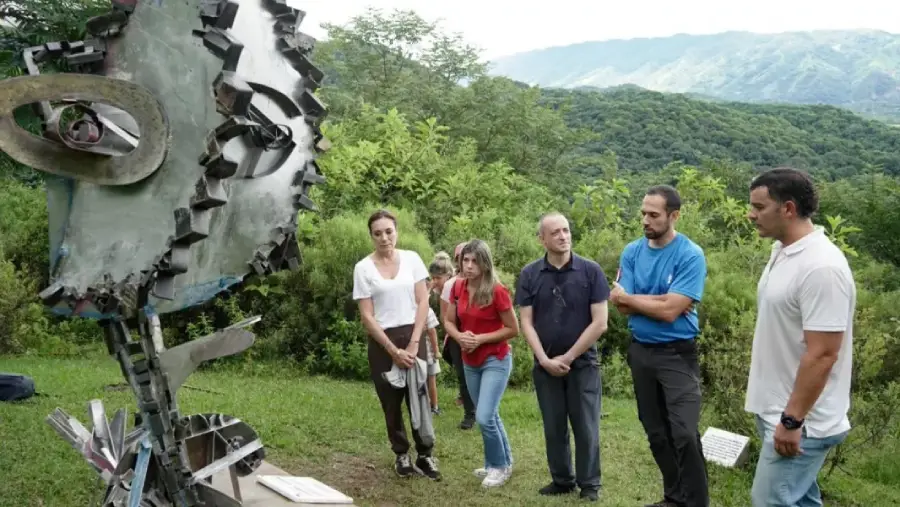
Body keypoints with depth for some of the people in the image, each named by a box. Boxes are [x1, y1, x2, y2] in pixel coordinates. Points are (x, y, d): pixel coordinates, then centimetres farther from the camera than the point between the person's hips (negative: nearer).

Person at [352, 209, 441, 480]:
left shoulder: (412, 259, 0)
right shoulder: (363, 268, -4)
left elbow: (423, 302, -1)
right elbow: (367, 316, -5)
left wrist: (413, 344, -9)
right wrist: (393, 350, -10)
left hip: (413, 336, 1)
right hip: (382, 341, -1)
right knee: (392, 402, 8)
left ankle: (425, 455, 16)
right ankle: (402, 455, 24)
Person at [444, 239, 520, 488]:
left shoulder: (497, 291, -18)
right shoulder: (458, 287, -2)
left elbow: (513, 329, -13)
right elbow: (449, 322, 8)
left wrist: (481, 338, -20)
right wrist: (459, 336, -13)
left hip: (495, 361, -6)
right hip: (470, 362, 6)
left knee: (484, 417, -12)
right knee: (489, 416, 16)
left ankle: (499, 466, 10)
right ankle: (503, 462, 34)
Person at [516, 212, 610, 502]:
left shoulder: (591, 271, -7)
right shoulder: (529, 275, -1)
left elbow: (599, 323, -10)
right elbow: (526, 323, 0)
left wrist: (567, 358, -10)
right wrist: (544, 359, -11)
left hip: (582, 364, -2)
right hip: (544, 366, 2)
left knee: (586, 428, 5)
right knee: (554, 428, 11)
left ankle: (589, 485, 19)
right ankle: (561, 480, 26)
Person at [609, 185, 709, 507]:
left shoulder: (691, 255, -15)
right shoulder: (632, 252, 1)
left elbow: (670, 311, -20)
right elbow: (624, 308, -5)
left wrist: (628, 297, -8)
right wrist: (662, 300, -15)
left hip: (677, 354, -5)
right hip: (640, 351, 5)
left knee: (684, 434, -12)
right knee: (656, 432, 14)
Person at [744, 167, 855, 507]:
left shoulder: (821, 267, -24)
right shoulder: (783, 251, 7)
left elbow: (821, 355, -25)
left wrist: (792, 420, -21)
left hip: (801, 421, -9)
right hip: (776, 409, 9)